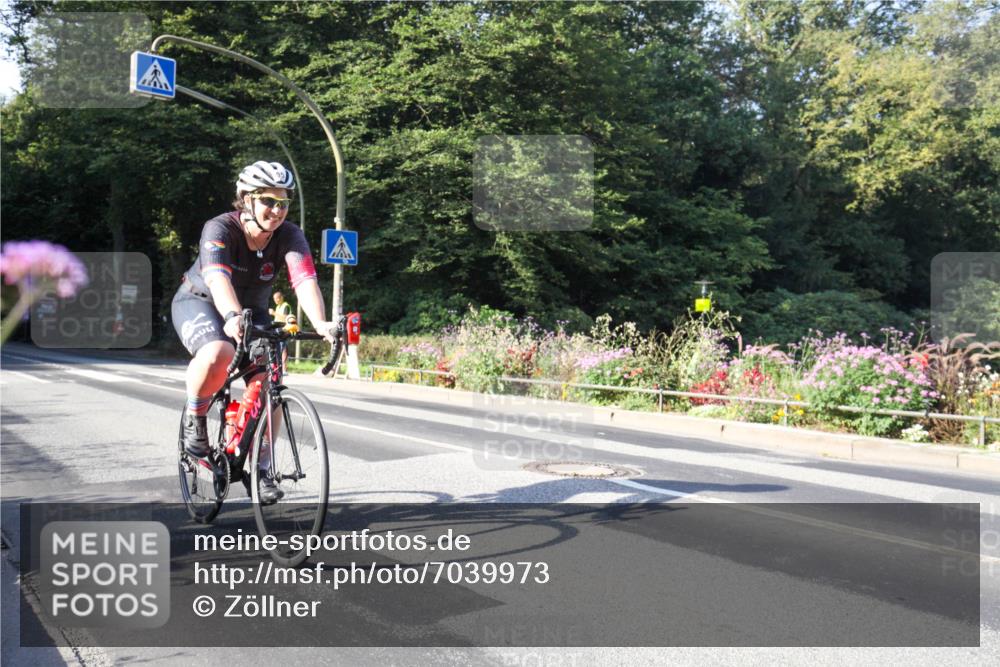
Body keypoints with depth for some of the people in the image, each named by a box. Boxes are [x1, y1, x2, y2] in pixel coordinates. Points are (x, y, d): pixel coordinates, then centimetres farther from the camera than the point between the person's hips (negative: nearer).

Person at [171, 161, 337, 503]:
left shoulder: (289, 236, -20)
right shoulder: (220, 229, -27)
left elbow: (305, 279, -36)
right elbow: (218, 278, -44)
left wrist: (320, 324, -54)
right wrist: (232, 317, -64)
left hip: (251, 310, 4)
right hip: (199, 301, -3)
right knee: (218, 353, -36)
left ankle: (261, 469, 2)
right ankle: (195, 417, -6)